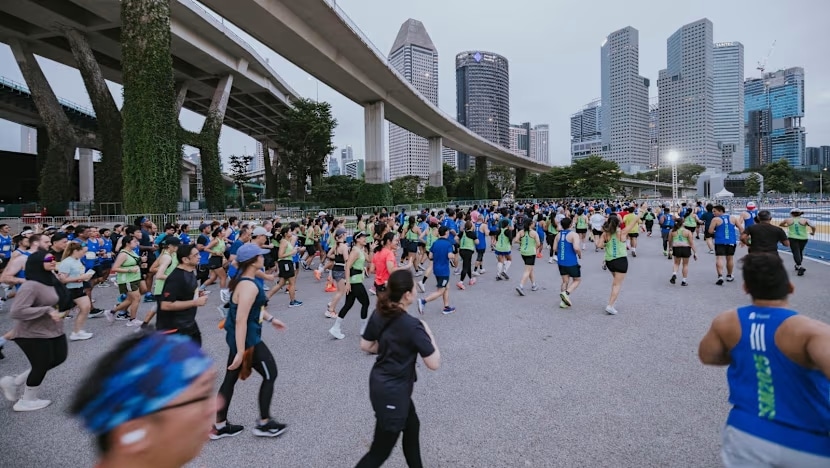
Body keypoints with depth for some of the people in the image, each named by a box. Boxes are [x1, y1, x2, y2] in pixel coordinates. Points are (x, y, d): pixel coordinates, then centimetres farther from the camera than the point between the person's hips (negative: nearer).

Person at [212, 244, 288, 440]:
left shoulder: (242, 279, 6)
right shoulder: (249, 285, -27)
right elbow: (241, 320, -29)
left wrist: (271, 319, 27)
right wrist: (240, 352, -28)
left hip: (237, 337, 10)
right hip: (247, 339, -10)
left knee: (231, 378, 18)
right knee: (270, 374, 7)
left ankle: (219, 425, 31)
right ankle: (264, 423, 19)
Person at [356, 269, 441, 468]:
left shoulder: (379, 314, -5)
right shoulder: (412, 325, -25)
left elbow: (365, 345, 6)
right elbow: (434, 364, -20)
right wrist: (428, 333, -9)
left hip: (379, 382, 8)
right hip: (392, 392, -8)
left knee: (412, 426, 28)